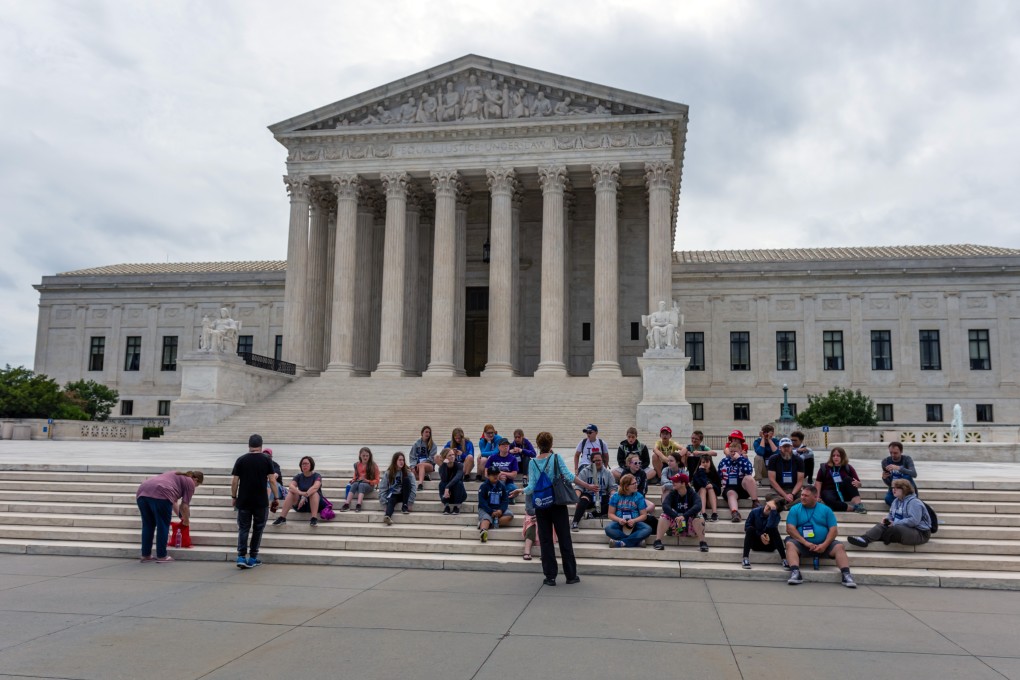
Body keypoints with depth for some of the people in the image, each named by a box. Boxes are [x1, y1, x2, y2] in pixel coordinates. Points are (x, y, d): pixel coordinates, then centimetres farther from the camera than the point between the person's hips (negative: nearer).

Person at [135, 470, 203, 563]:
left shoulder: (176, 475, 35)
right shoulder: (189, 482, 13)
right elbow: (184, 506, 9)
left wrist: (180, 516, 44)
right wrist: (186, 521, 23)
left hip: (143, 492, 8)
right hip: (159, 494, -8)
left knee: (148, 525, 16)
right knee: (163, 526, 4)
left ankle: (145, 555, 19)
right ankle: (162, 556, 9)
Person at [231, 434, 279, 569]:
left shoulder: (241, 460, 0)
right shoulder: (266, 460, -2)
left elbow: (234, 481, 0)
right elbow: (272, 480, -3)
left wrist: (233, 497, 12)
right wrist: (276, 498, 4)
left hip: (243, 501, 1)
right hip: (261, 502, -1)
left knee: (243, 528, 9)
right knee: (258, 529, 10)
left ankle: (241, 557, -3)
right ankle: (253, 558, 13)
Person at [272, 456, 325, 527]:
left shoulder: (317, 476, -8)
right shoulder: (298, 476, 2)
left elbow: (315, 487, -29)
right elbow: (291, 486, -18)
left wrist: (305, 496, -44)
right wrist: (301, 493, -38)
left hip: (317, 504, -3)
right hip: (301, 505, 3)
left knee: (314, 492, -32)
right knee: (292, 492, -21)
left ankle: (314, 519, -42)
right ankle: (282, 518, -27)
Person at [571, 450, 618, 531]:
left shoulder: (607, 473, 13)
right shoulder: (585, 471, 7)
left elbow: (612, 487, 8)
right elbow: (579, 486, -2)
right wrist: (577, 496, -22)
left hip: (602, 497, 2)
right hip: (589, 495, -2)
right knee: (583, 500, -37)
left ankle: (593, 513, -24)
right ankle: (575, 523, -42)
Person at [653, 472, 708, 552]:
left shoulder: (692, 494, -9)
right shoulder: (672, 493, -5)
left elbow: (698, 506, -30)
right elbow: (665, 505, -24)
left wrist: (684, 516, -44)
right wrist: (676, 517, -40)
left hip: (690, 527, -2)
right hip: (674, 527, 2)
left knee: (698, 517, -29)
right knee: (664, 516, -23)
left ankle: (702, 543, -29)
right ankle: (657, 541, -30)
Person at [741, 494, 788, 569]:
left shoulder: (776, 516, -12)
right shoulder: (755, 512, -10)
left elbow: (770, 527, -34)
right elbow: (747, 526, -5)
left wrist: (773, 510, -37)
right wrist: (760, 535, -17)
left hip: (769, 544, 0)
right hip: (755, 543, 1)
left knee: (774, 529, -28)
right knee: (750, 529, -29)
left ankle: (784, 559, -31)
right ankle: (745, 558, -34)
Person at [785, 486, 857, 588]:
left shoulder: (825, 509, 8)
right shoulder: (795, 509, 5)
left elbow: (833, 530, 0)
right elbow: (790, 528, -6)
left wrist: (824, 545, -16)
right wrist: (806, 543, -17)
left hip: (823, 545, 1)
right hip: (802, 545, -1)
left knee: (839, 547, -23)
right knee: (790, 544, -30)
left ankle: (846, 574, -32)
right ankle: (795, 573, -45)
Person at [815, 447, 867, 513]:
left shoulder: (848, 468, 6)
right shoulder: (825, 467, 4)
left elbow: (859, 484, 3)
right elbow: (818, 482, 2)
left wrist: (857, 483, -22)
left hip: (844, 493, 1)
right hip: (829, 491, -1)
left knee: (848, 479, -26)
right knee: (829, 501, -37)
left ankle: (858, 504, -36)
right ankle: (854, 507, -39)